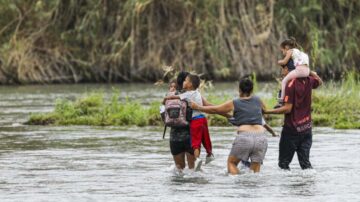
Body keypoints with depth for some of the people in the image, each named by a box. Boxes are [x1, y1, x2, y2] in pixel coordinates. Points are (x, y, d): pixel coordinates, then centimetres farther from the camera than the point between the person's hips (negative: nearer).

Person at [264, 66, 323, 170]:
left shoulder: (290, 84, -17)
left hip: (291, 129, -7)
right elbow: (319, 82, 28)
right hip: (307, 128, 7)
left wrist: (267, 111, -16)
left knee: (284, 162, 2)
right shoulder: (308, 81, 4)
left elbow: (287, 109, -20)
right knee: (305, 162, 8)